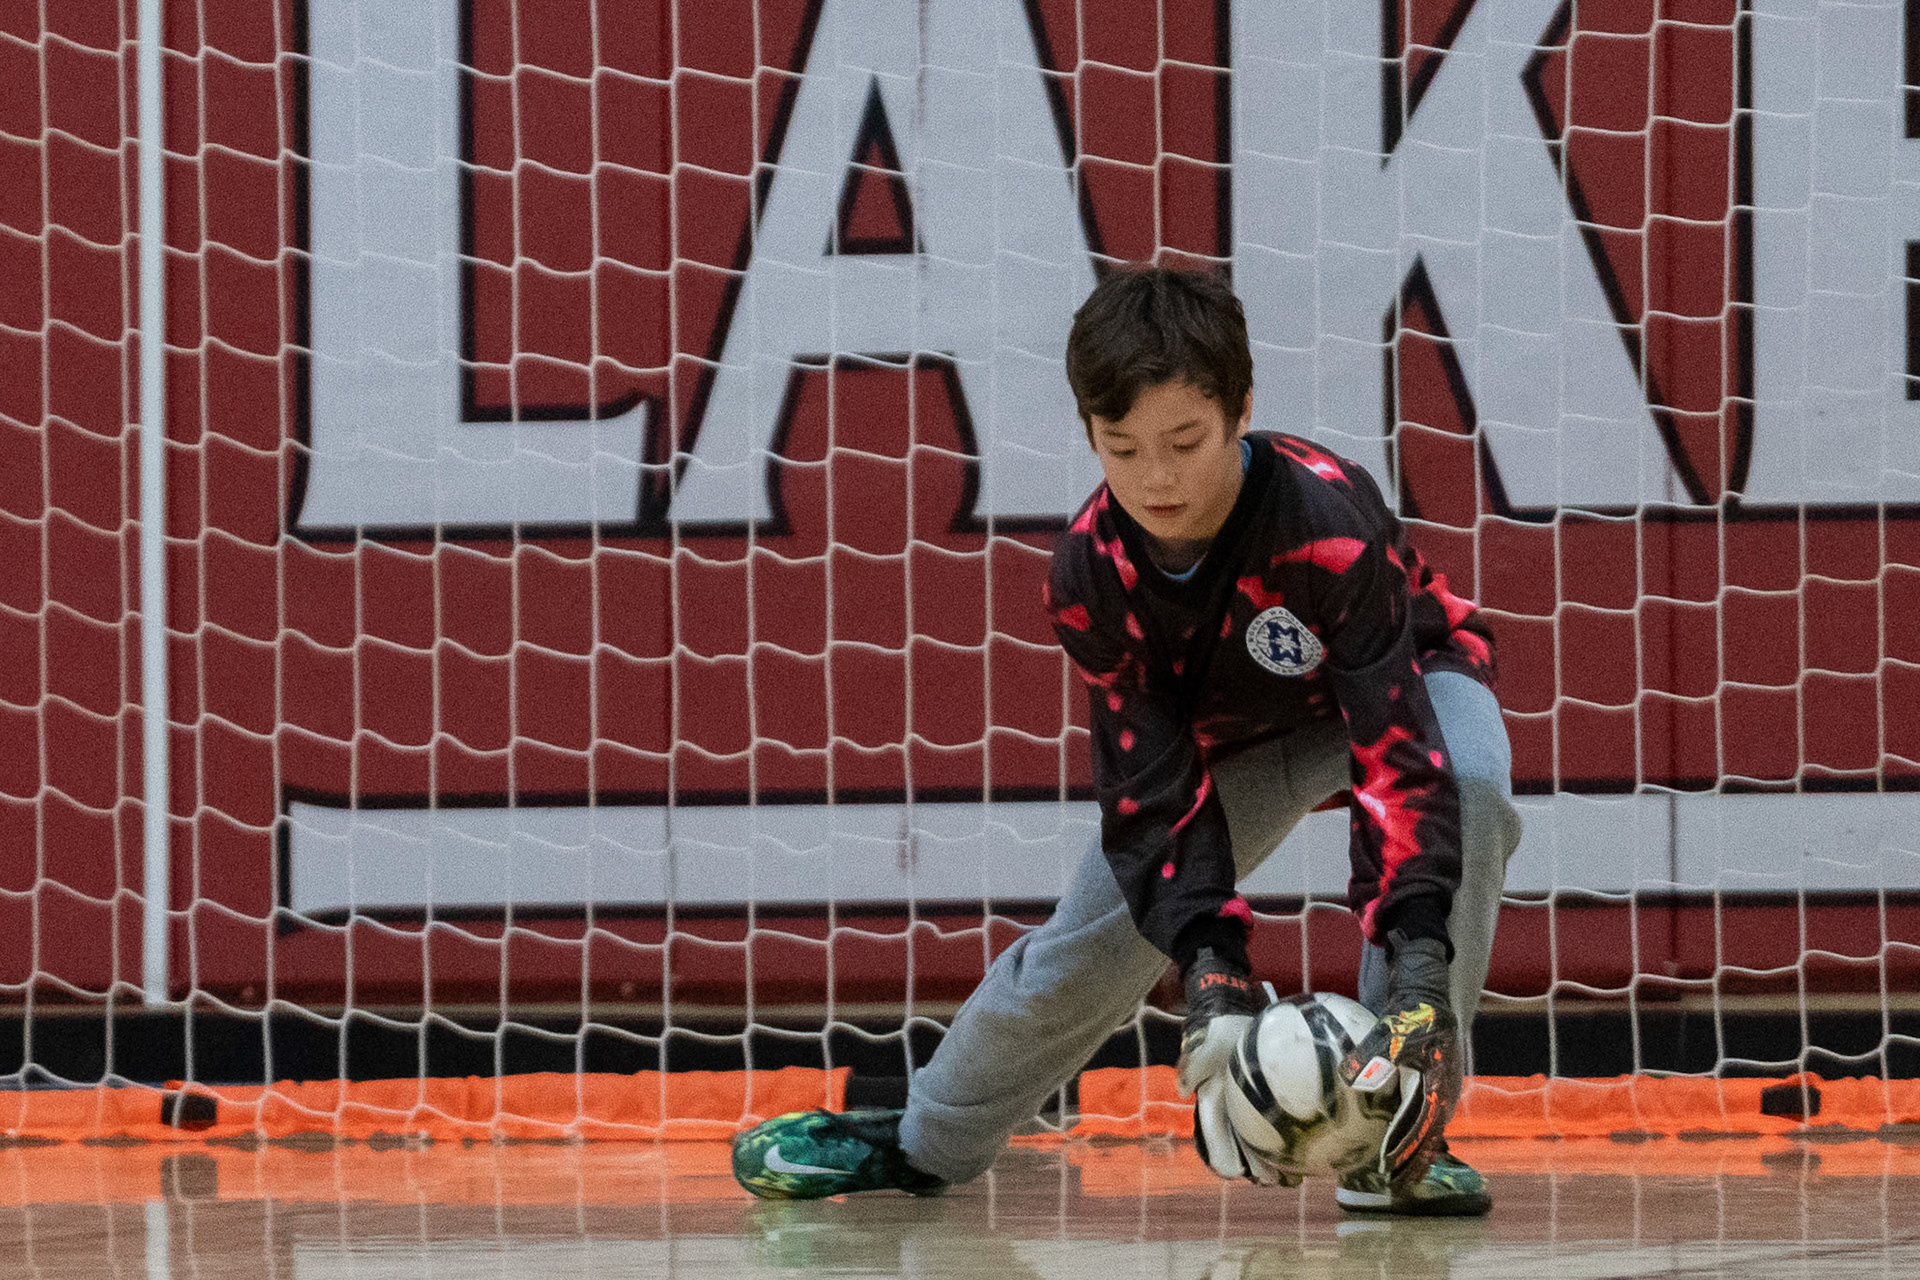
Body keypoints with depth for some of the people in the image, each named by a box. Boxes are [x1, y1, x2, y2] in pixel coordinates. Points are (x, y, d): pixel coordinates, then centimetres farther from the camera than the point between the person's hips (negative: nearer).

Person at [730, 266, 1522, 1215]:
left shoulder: (1329, 524, -41)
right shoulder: (1092, 574, -27)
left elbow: (1399, 755, -45)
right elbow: (1154, 793, -26)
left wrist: (1419, 962, -58)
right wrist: (1213, 976, -41)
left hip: (1402, 680, -3)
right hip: (1230, 732, 3)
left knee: (1470, 787, -37)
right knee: (1085, 949, -1)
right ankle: (925, 1142, 27)